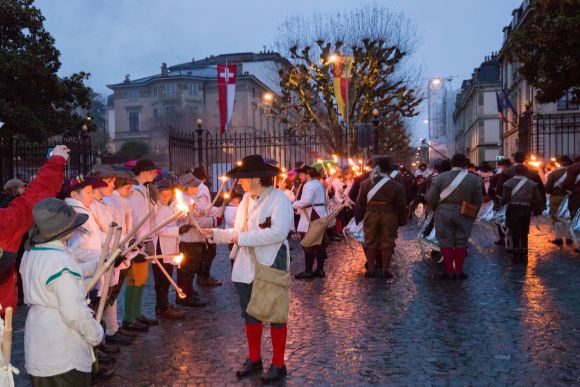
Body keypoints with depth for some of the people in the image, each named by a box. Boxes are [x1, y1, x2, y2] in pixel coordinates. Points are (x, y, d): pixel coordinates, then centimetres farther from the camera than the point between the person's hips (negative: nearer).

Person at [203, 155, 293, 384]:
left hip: (270, 267, -7)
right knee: (250, 314, 17)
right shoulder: (246, 199, 9)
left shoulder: (278, 198, -15)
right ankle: (254, 359, 34)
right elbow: (239, 232, 12)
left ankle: (278, 364, 21)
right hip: (245, 268, 8)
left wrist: (243, 238, -22)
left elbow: (278, 232, -27)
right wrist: (215, 234, 0)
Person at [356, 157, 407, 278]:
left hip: (371, 215, 2)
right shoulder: (396, 186, -8)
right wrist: (402, 220, 6)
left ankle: (370, 269, 16)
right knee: (387, 243, 8)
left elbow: (360, 202, 3)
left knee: (371, 242, 12)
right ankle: (385, 270, 10)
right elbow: (401, 206, -5)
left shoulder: (366, 183, -2)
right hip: (389, 216, -2)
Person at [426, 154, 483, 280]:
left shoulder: (440, 177, -8)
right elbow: (478, 201, 0)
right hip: (464, 215, 1)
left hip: (444, 213, -1)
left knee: (446, 242, 6)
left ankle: (449, 271, 8)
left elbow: (431, 198, -7)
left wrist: (436, 207, 12)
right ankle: (459, 271, 15)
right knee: (461, 241, 11)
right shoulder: (474, 179, -4)